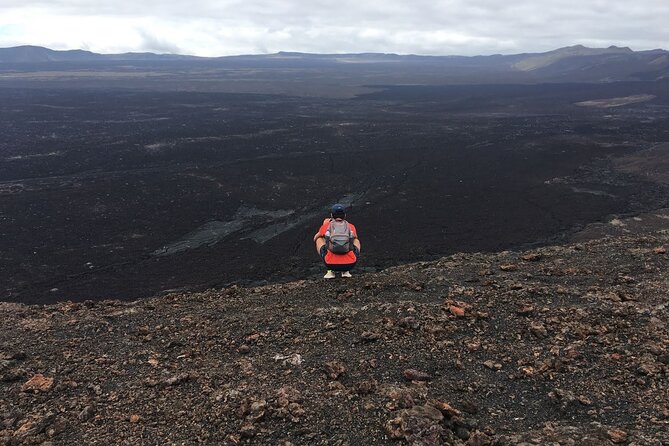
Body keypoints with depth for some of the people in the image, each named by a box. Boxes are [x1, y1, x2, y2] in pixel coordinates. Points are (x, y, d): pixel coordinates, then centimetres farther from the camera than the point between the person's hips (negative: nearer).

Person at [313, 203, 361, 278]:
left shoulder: (326, 226, 11)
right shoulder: (351, 227, 14)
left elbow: (315, 238, 34)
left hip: (331, 263, -1)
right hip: (350, 264, 1)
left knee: (319, 239, 27)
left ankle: (331, 270, 18)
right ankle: (346, 271, 18)